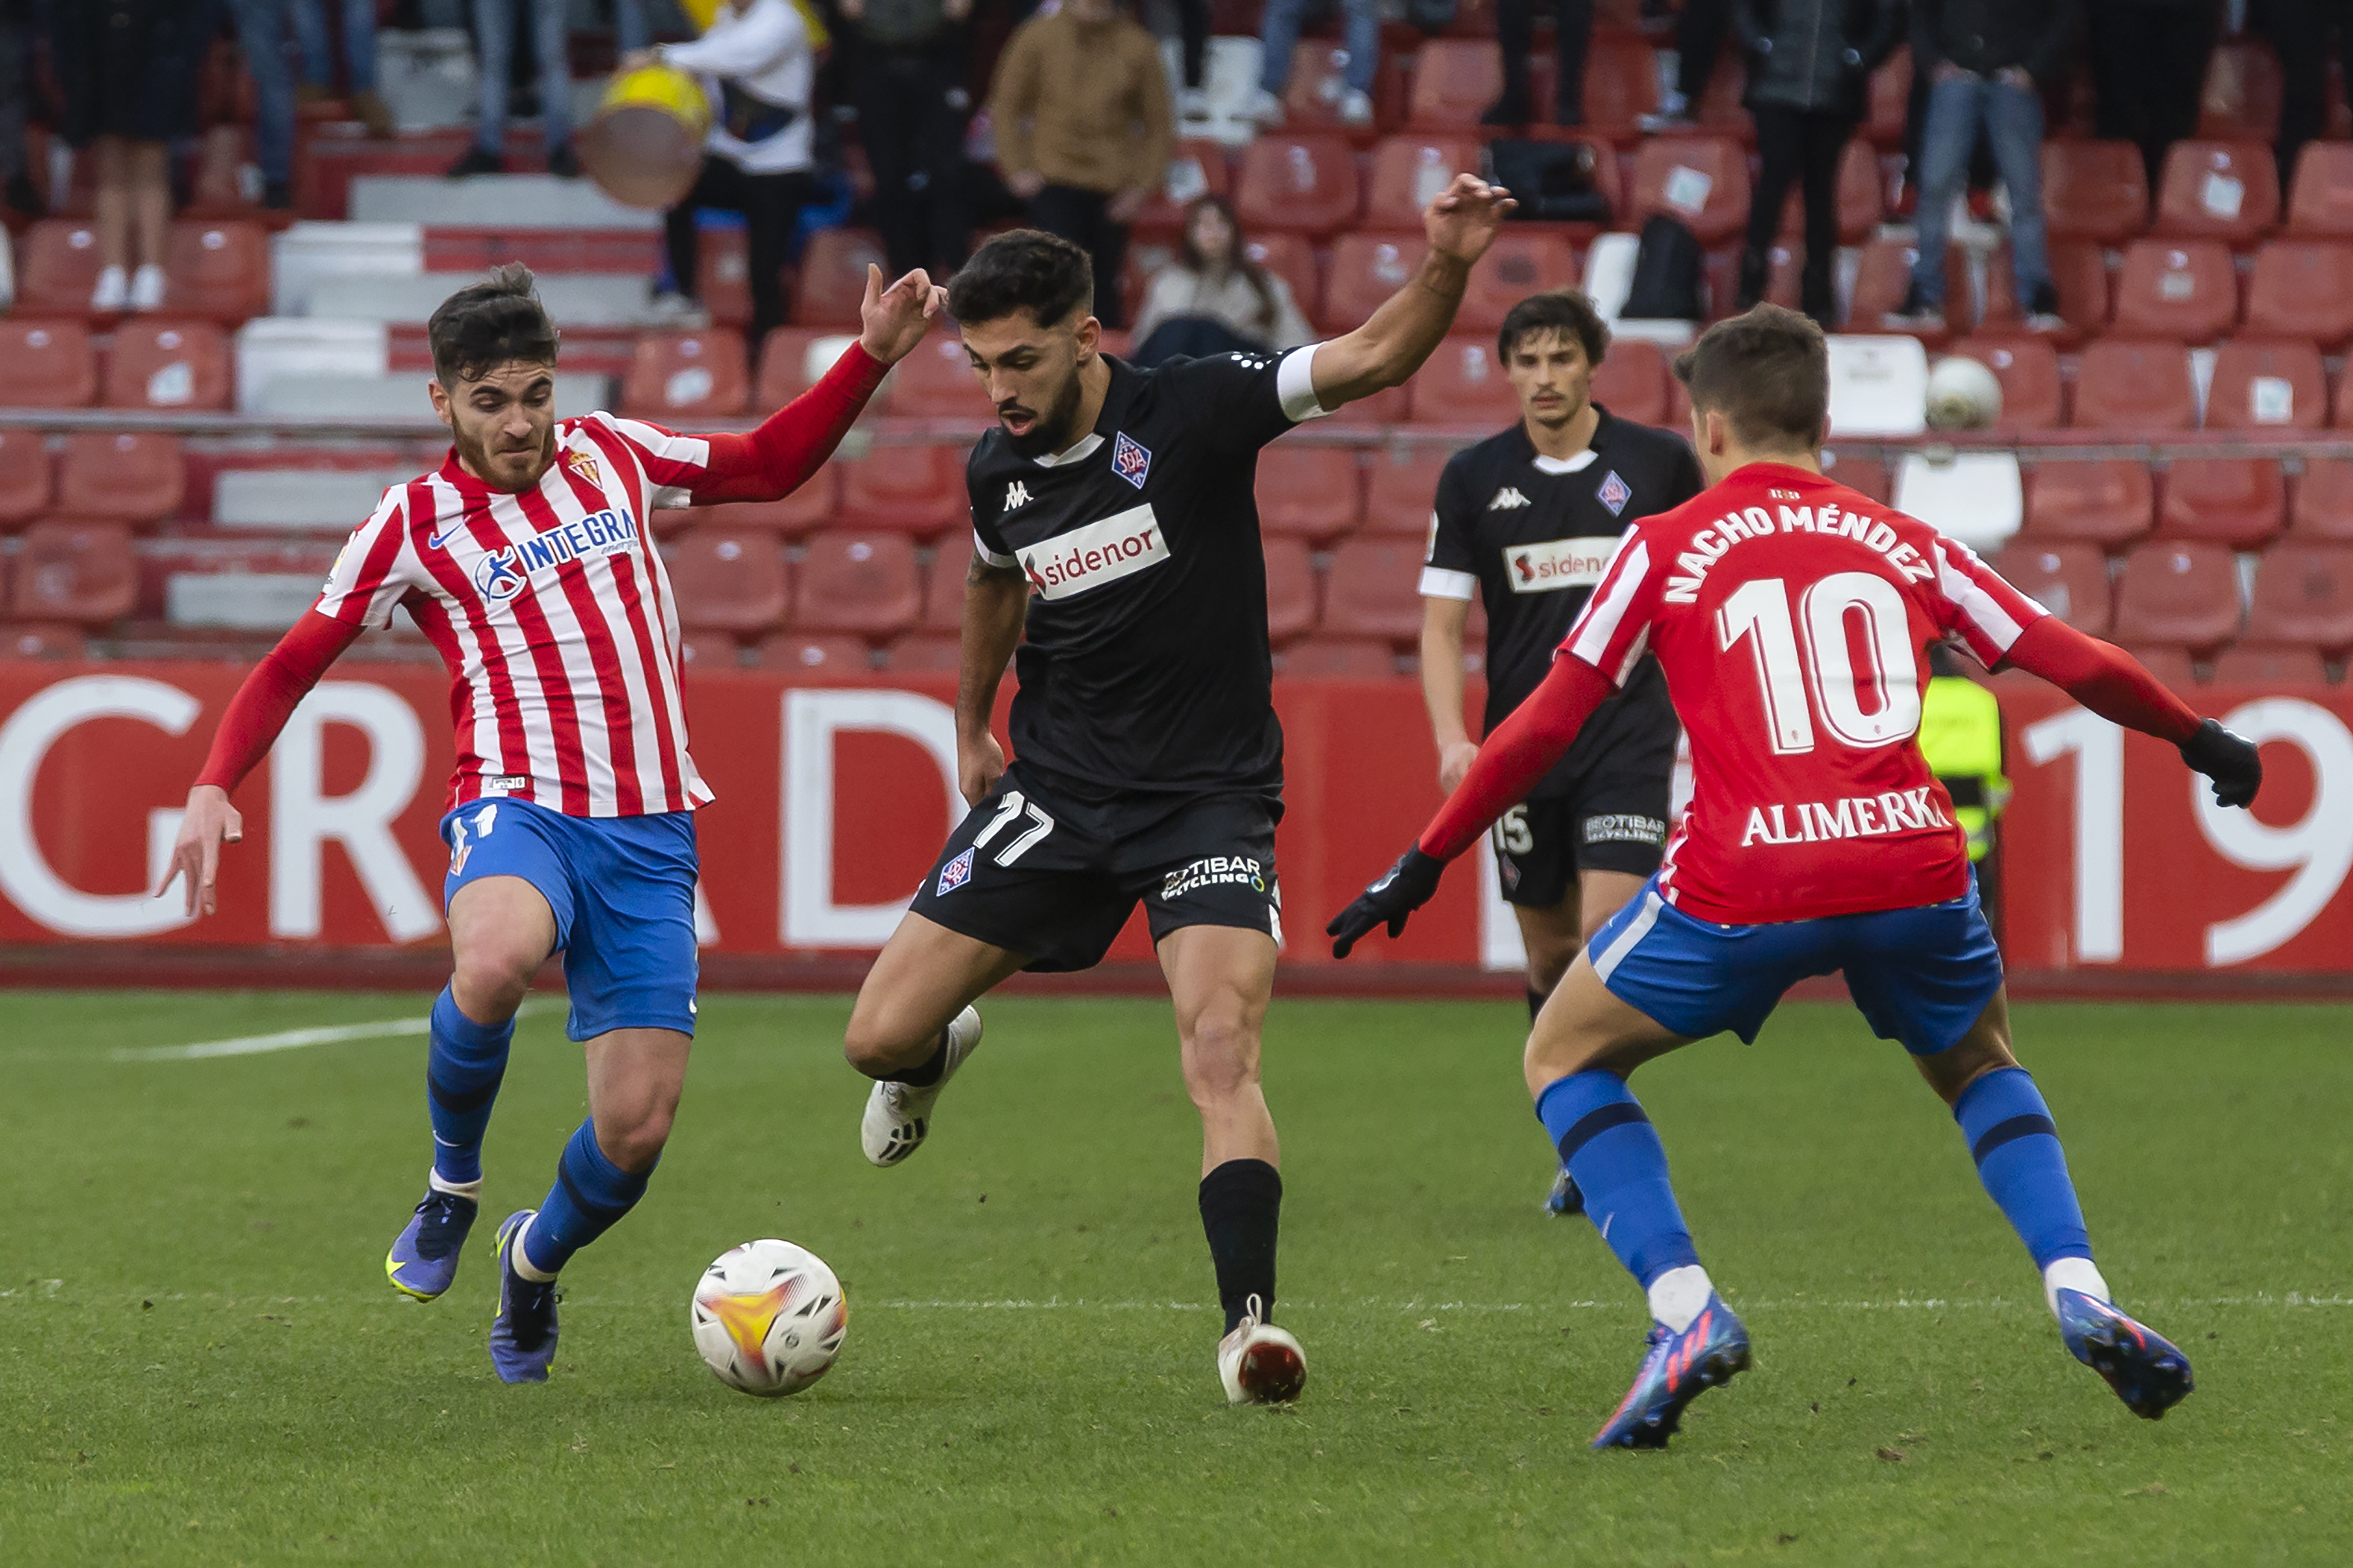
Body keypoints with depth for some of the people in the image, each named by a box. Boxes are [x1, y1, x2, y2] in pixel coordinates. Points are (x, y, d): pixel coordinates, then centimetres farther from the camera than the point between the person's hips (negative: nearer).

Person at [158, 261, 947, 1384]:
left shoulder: (611, 453, 13)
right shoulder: (414, 524, 4)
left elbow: (770, 464, 27)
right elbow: (293, 665, 10)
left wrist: (872, 356, 17)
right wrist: (214, 787, -3)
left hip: (651, 829, 3)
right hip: (518, 807, -3)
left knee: (636, 1129, -7)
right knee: (495, 961, -40)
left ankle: (536, 1261, 29)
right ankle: (452, 1185, -11)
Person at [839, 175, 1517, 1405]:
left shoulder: (1193, 408, -15)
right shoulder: (997, 472, -1)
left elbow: (1375, 358, -22)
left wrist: (1446, 268, -40)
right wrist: (973, 726, 31)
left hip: (1211, 796, -4)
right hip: (1056, 787, 4)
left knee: (1221, 1050, -24)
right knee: (878, 1040, 0)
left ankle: (1249, 1325, -23)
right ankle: (939, 1050, 38)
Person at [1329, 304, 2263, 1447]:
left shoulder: (1667, 548, 11)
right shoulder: (1900, 542, 18)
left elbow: (1545, 724, 10)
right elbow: (2077, 664, 20)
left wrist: (1421, 867, 18)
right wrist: (2200, 740, 38)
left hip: (1744, 883, -3)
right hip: (1916, 869, 3)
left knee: (1565, 1057, 19)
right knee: (1981, 1069, 32)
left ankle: (1685, 1310, 0)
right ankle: (2080, 1295, 9)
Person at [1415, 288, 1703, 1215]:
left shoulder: (1658, 462, -2)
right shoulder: (1473, 478, 1)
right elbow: (1441, 622, 2)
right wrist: (1452, 739, -11)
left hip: (1629, 739, -2)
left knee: (1607, 936, -16)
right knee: (1550, 953, 9)